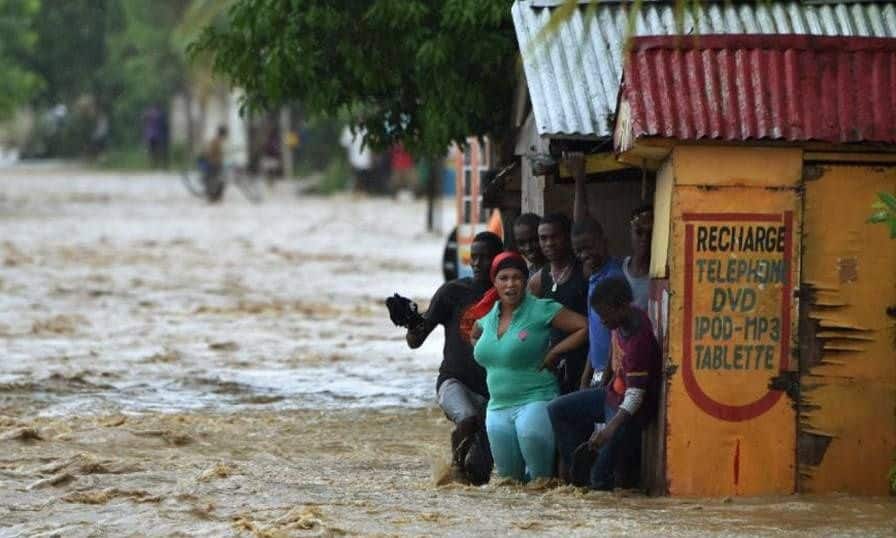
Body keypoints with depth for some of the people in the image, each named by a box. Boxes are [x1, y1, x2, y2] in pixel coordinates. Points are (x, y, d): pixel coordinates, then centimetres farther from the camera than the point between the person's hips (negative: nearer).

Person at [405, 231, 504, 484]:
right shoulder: (453, 291, 0)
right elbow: (415, 341, -2)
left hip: (491, 390, 2)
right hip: (455, 381, -2)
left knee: (478, 475, -2)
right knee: (468, 420, -37)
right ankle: (457, 458, -8)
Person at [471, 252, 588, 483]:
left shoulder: (542, 310, -10)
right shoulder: (488, 315, 9)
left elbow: (584, 327, -15)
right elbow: (475, 336, 32)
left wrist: (555, 351, -13)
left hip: (535, 400, -6)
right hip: (498, 406, 6)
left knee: (531, 432, -39)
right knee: (509, 476, 9)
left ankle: (542, 478, -14)